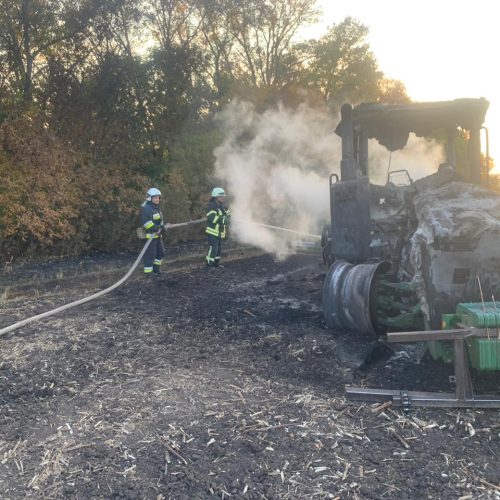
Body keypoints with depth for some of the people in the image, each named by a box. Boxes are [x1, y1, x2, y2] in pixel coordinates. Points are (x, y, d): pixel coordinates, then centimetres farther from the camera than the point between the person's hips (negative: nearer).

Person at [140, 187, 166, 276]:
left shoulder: (156, 208, 17)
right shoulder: (146, 208, -15)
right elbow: (146, 222, -25)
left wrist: (162, 226, 9)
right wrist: (155, 229, -27)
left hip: (157, 235, 10)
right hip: (149, 235, -10)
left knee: (161, 252, 15)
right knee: (150, 254, -7)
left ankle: (156, 269, 27)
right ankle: (148, 272, 0)